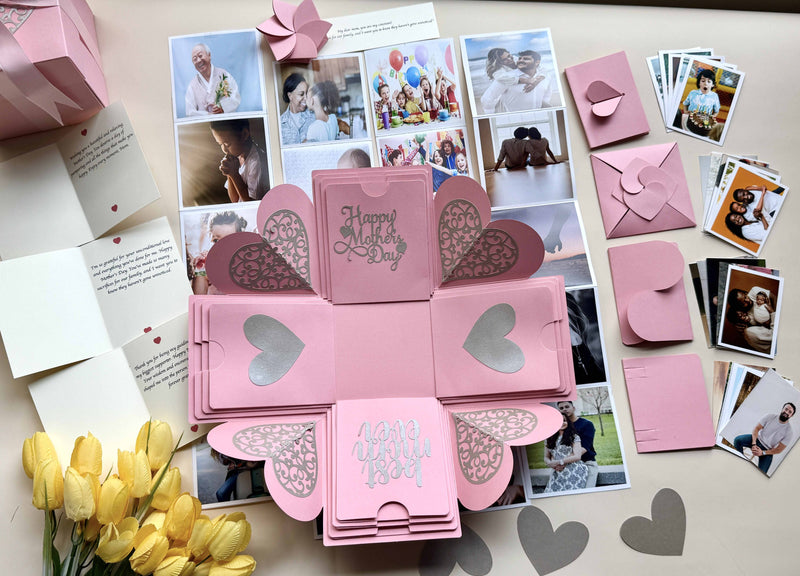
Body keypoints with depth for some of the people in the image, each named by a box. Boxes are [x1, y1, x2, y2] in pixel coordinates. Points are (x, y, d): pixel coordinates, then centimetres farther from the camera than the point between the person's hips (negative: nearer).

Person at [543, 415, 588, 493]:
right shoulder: (549, 439, 14)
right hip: (557, 474, 3)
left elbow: (577, 456, -7)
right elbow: (546, 457, 16)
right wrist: (551, 464, -8)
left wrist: (559, 462, -10)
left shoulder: (574, 437, 2)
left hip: (573, 472, -3)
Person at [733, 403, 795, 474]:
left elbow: (779, 449, -12)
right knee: (737, 440, -24)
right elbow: (756, 428, -10)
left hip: (768, 450, -2)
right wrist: (754, 444, -23)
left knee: (761, 473, -17)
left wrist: (763, 453, -21)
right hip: (758, 439, 2)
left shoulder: (789, 432, -13)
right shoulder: (770, 417, -9)